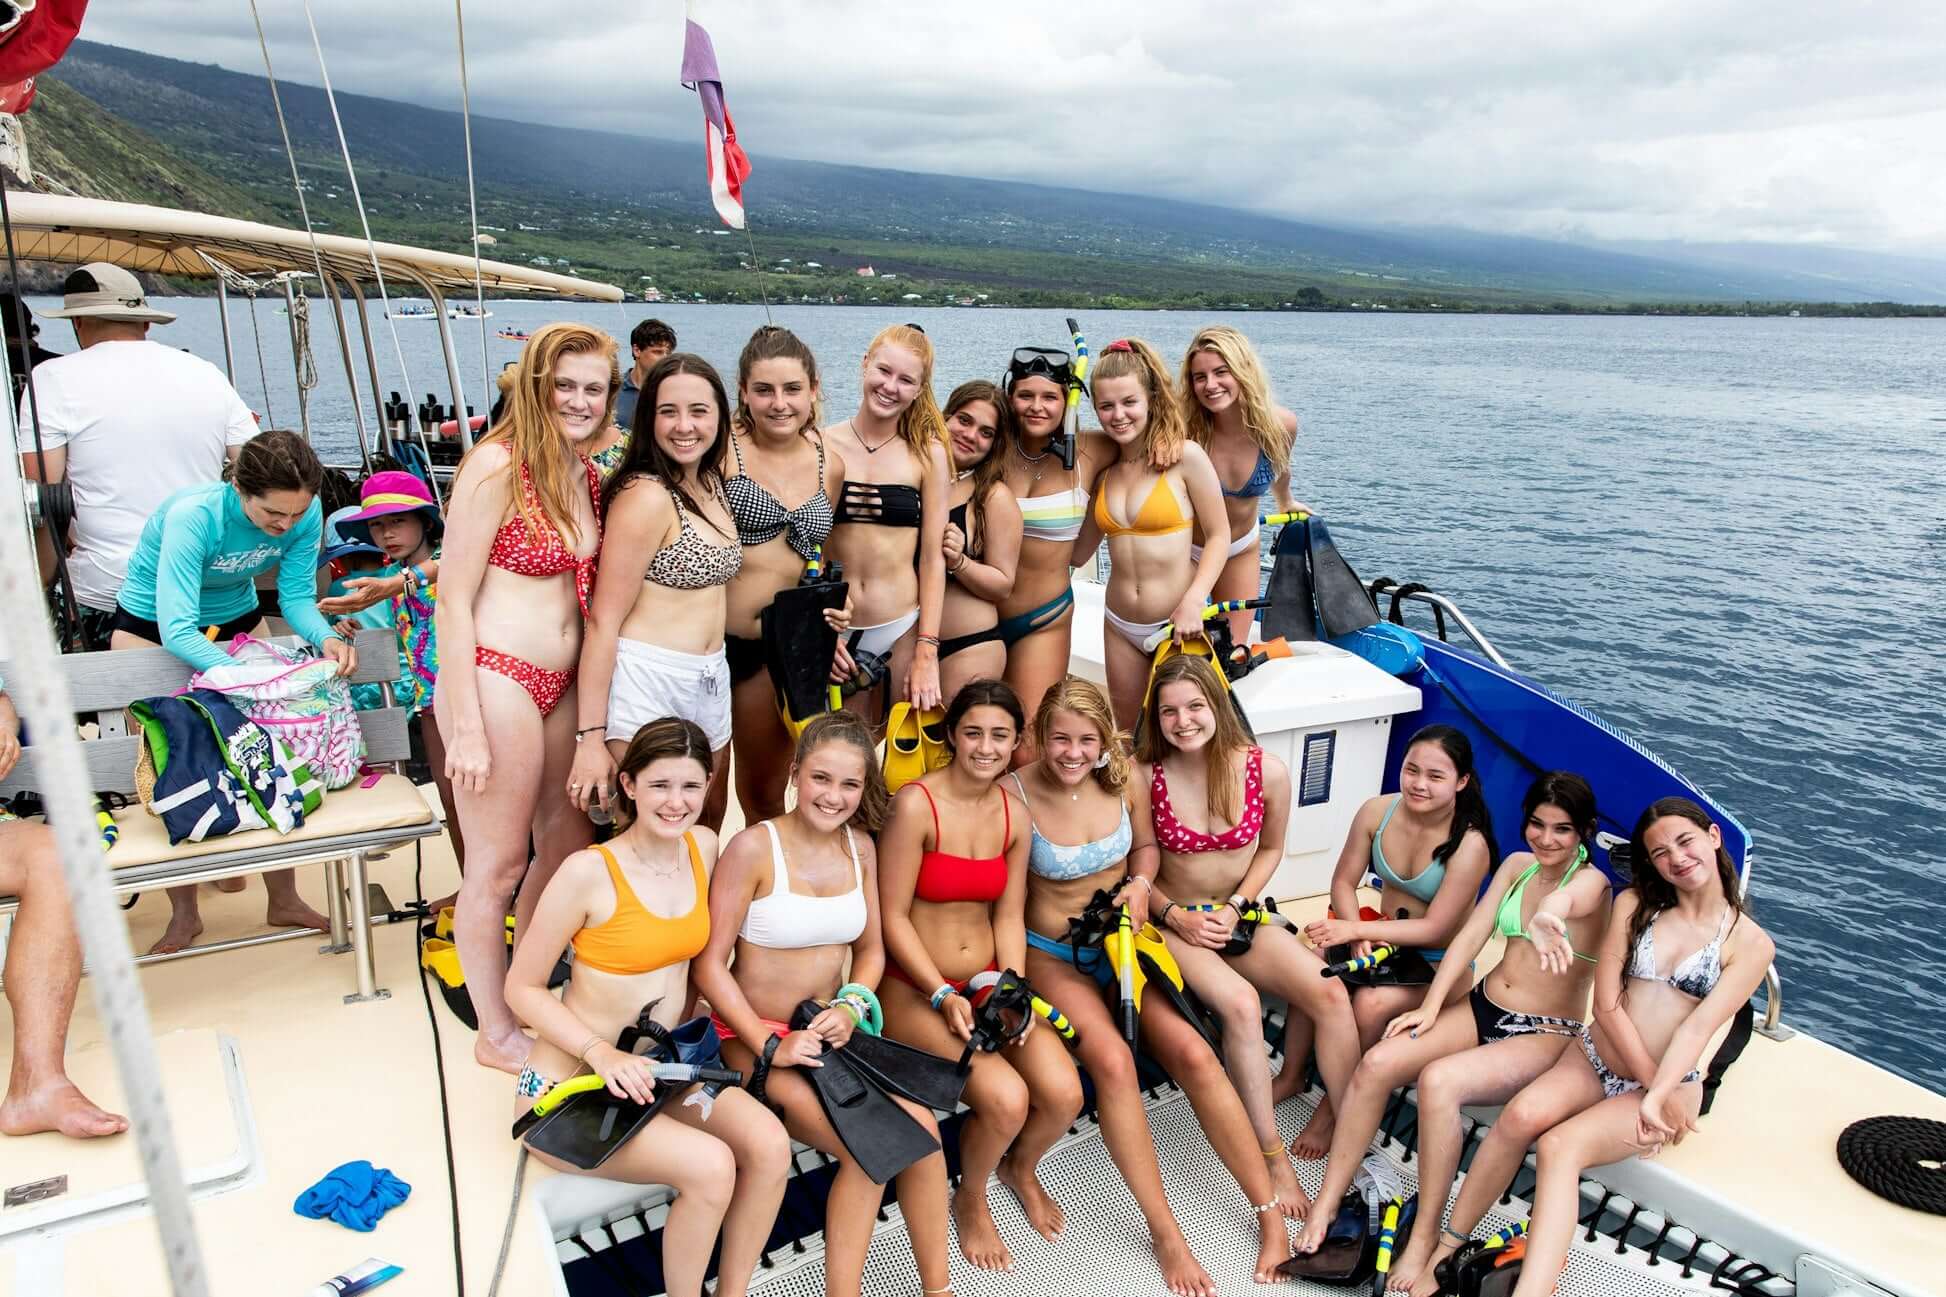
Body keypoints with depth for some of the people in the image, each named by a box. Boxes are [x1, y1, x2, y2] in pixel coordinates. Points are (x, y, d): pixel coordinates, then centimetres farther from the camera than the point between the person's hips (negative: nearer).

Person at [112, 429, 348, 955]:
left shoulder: (305, 513, -23)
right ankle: (183, 912, 16)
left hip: (236, 619, 4)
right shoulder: (191, 516, -36)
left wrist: (326, 638, -38)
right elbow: (177, 631, -40)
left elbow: (297, 596, -17)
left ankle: (284, 899, 11)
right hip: (152, 627, -3)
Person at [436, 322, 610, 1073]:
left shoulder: (586, 476, 10)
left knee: (570, 846, 18)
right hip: (496, 680, -8)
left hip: (562, 684, 8)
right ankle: (496, 1034, 24)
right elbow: (452, 599, -14)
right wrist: (465, 728, -17)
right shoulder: (497, 464, -13)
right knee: (498, 865, 5)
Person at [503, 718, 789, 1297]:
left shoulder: (703, 846, -2)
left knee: (769, 1144, -16)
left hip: (657, 1069, 6)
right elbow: (522, 989, -11)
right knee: (710, 1164, -25)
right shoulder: (588, 871, -20)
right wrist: (603, 1054, -23)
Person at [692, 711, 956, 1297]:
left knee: (920, 1127, -17)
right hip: (755, 1038, -5)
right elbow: (710, 966, -13)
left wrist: (850, 1010, -8)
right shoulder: (753, 848, -16)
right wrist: (770, 1047, -17)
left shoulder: (860, 846, 2)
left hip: (830, 1032, 5)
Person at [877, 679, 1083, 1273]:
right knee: (1006, 1098, -24)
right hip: (915, 987, -5)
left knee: (1064, 1094, -13)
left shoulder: (1014, 815, 2)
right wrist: (943, 995, -18)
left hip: (987, 982, 5)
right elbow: (893, 917, -14)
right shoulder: (915, 804, -17)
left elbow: (1009, 918, 4)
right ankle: (971, 1198, 11)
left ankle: (1021, 1168, 24)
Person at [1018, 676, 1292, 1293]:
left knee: (1192, 1051, -18)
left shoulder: (1120, 777, -6)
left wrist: (1140, 882, -8)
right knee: (1112, 1059, -29)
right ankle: (1165, 1232, -14)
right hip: (1052, 955, -3)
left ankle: (1273, 1217, -6)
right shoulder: (1016, 794, -17)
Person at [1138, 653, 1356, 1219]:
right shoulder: (1144, 778, -11)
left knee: (1330, 992, -22)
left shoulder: (1266, 771, -7)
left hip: (1241, 918, 3)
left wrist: (1234, 908, -3)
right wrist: (1176, 915, -14)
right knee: (1241, 1002, -31)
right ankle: (1273, 1160, -20)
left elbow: (1270, 849, 10)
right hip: (1174, 925, -2)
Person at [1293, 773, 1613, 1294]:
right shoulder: (1518, 865, 8)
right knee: (1376, 1063, -20)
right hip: (1483, 1007, 6)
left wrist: (1547, 917, -63)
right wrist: (1430, 1005, -9)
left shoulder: (1591, 882, -12)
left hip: (1546, 1035, -6)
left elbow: (1566, 897, -39)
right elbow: (1471, 934, 2)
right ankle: (1323, 1212, -14)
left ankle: (1423, 1244, -22)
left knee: (1439, 1080, -34)